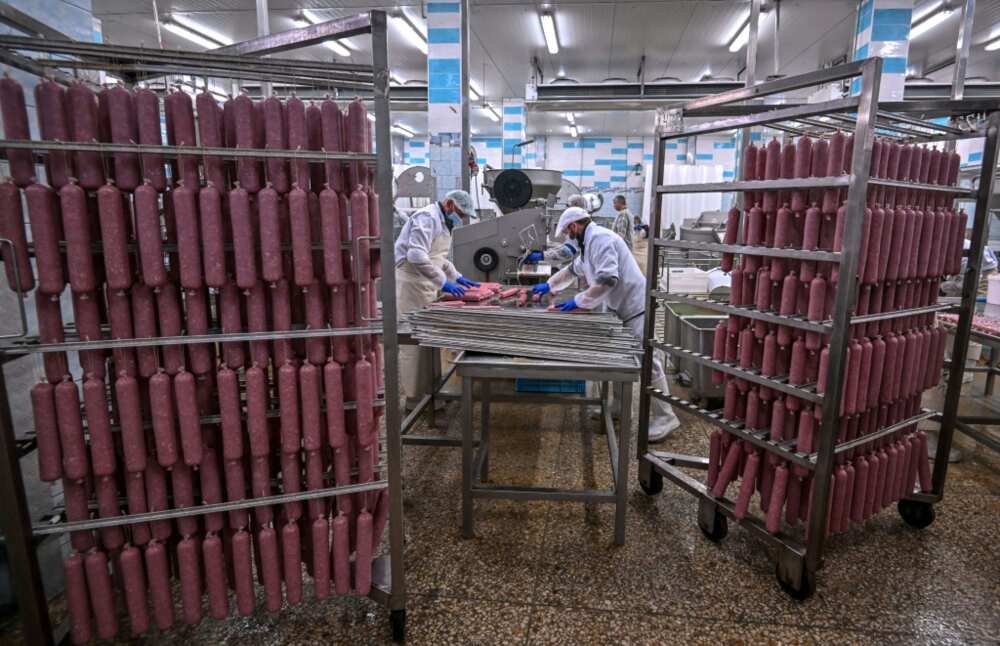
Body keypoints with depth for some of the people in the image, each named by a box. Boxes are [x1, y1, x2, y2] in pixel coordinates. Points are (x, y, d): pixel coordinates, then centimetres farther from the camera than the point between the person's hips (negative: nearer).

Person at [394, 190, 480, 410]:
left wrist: (458, 277, 19)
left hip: (424, 285, 10)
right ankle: (414, 398, 3)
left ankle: (426, 390, 22)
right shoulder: (428, 217, -15)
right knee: (414, 342, -5)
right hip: (409, 284, -10)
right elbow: (416, 255, -28)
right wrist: (443, 281, -27)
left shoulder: (442, 222, 18)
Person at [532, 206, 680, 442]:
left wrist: (578, 302, -20)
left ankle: (664, 418, 2)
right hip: (621, 307, 11)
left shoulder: (600, 238, -17)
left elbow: (608, 280, -27)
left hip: (634, 307, -11)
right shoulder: (590, 242, 16)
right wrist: (548, 285, 33)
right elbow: (573, 269, 33)